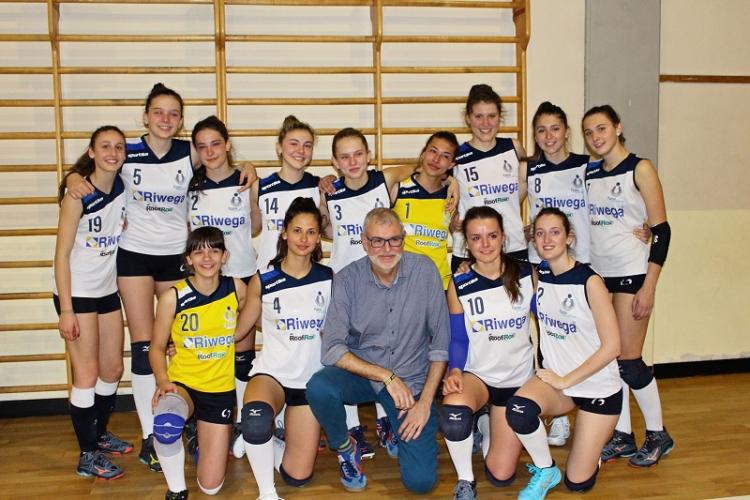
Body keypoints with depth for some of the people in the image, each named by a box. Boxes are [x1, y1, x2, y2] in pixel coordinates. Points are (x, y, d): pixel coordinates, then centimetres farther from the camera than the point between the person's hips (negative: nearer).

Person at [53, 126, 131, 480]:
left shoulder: (123, 189, 0)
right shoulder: (77, 194, -16)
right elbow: (62, 254, -15)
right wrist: (65, 310, -17)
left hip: (108, 291, 6)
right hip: (77, 293, -6)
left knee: (113, 370, 14)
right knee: (86, 374, -1)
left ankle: (100, 434, 36)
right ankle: (88, 456, 11)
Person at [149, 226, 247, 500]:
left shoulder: (236, 288, -7)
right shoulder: (173, 297, -12)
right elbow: (157, 348, -3)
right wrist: (163, 381, -19)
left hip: (220, 390, 2)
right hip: (182, 384, -2)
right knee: (166, 423, -41)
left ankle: (200, 436, 36)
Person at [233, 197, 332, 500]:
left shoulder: (329, 279, -2)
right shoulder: (263, 282, -5)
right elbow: (238, 329, 4)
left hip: (311, 379, 2)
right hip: (271, 372, -2)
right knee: (256, 418, -39)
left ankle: (262, 443, 33)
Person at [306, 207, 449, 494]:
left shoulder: (424, 271, -10)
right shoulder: (348, 279, -10)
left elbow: (440, 343, -5)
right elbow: (332, 350, -16)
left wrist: (425, 402, -10)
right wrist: (387, 376, -23)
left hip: (412, 381, 0)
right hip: (360, 372, 0)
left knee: (421, 481, -12)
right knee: (319, 388, -33)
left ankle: (393, 429, 22)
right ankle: (345, 448, 0)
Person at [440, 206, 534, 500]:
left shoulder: (526, 275, -8)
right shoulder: (458, 285, -9)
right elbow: (458, 340, -5)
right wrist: (454, 371, -23)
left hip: (518, 378, 1)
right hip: (475, 374, -1)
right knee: (453, 408, -39)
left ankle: (491, 427, 36)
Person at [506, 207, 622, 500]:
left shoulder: (589, 281, -17)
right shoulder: (538, 276, -2)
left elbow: (611, 347, -17)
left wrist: (566, 380, -16)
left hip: (598, 385, -3)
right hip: (556, 379, 4)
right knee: (518, 412, -31)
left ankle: (595, 433, 32)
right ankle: (545, 471, -2)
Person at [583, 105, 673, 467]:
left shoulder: (639, 169, -6)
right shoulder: (589, 173, 9)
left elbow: (661, 229, -9)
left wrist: (649, 286, -15)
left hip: (631, 274, -5)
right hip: (597, 274, 5)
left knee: (628, 359, -3)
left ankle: (658, 435, 16)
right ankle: (621, 436, 19)